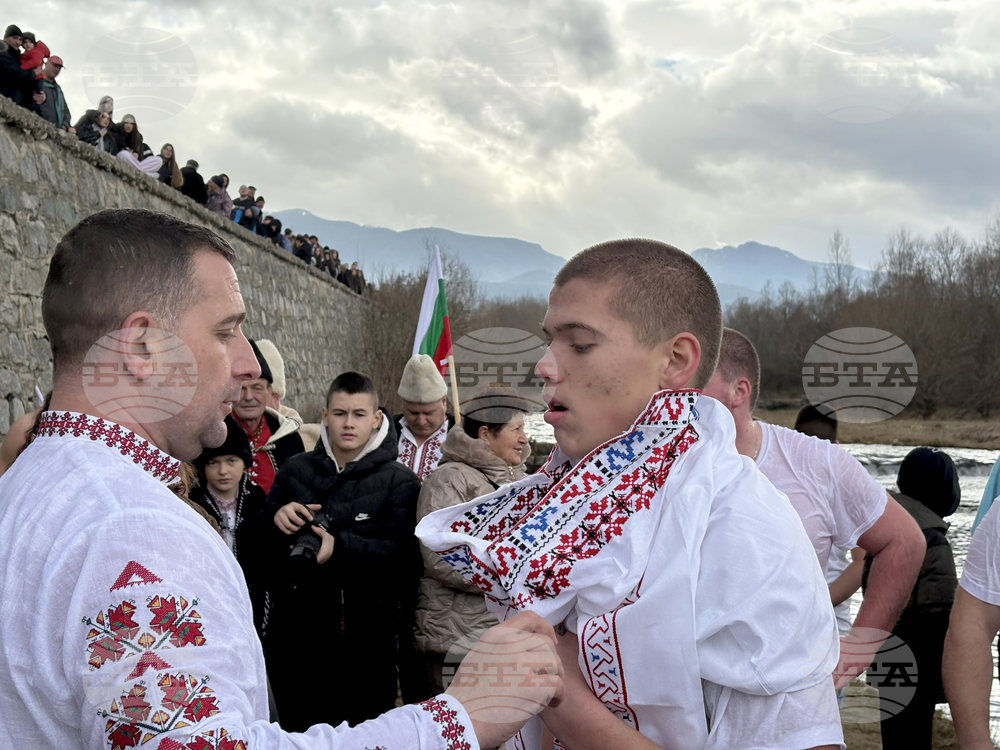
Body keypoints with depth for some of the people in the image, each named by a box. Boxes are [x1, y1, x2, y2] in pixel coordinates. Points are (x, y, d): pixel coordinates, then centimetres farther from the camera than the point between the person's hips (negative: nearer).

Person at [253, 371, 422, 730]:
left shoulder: (398, 481, -2)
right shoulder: (295, 469, 9)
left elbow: (404, 556, -14)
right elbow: (260, 545, 10)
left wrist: (339, 545, -27)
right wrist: (275, 520, -12)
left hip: (363, 639, -3)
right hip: (294, 631, 3)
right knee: (299, 730, 15)